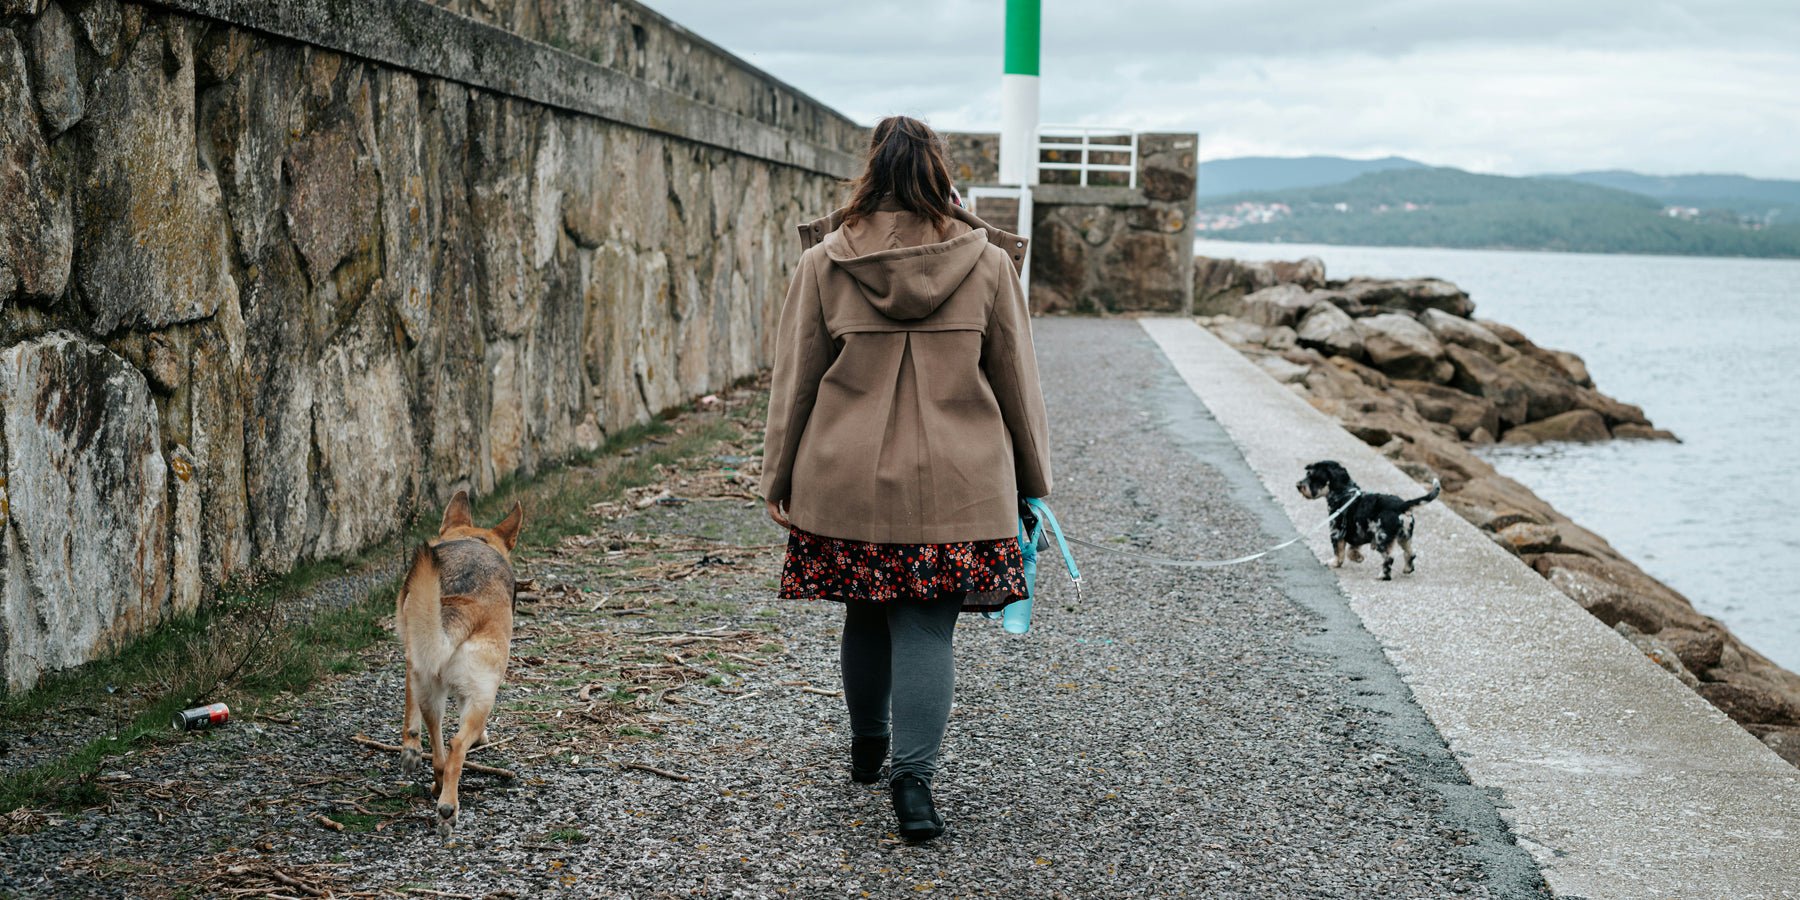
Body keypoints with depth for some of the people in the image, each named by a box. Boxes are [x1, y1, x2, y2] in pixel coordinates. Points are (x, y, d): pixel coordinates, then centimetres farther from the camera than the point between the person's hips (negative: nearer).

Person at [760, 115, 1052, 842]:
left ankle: (868, 747, 36)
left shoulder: (824, 264, -2)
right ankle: (913, 775, -11)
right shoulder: (987, 265, -1)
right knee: (926, 629, 1)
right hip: (954, 485, -1)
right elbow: (1017, 382, 5)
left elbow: (794, 380, 2)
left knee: (866, 616, 18)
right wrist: (1032, 482, 14)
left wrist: (778, 478, 10)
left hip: (849, 482, 1)